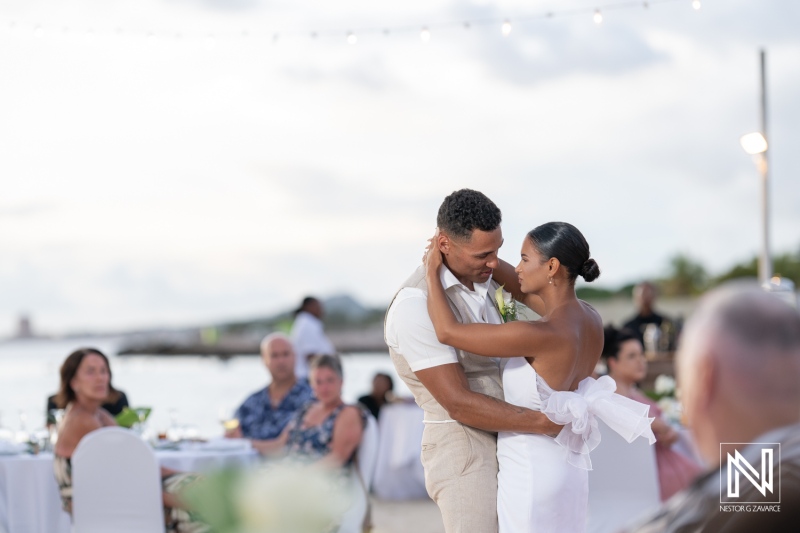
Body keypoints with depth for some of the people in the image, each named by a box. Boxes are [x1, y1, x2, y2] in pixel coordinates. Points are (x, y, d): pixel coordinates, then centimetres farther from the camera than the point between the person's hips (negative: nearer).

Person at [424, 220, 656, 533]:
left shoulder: (543, 335, -26)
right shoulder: (589, 318, -1)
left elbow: (448, 331, -22)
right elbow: (522, 290, 16)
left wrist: (433, 270, -7)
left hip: (530, 475, -8)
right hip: (569, 470, 8)